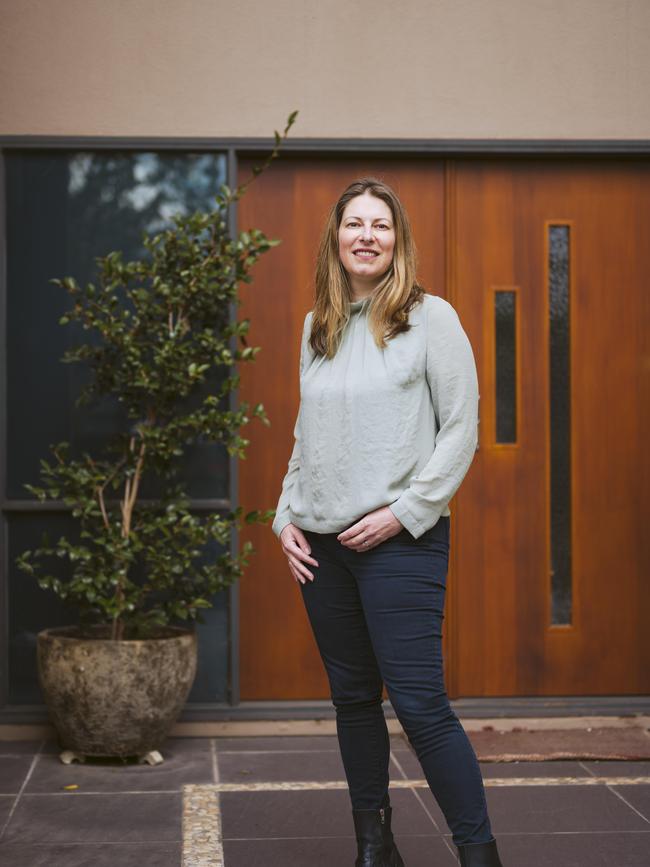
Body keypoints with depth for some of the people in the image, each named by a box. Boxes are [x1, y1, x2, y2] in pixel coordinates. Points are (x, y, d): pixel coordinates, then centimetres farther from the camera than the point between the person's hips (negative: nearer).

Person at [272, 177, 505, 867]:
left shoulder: (430, 317, -2)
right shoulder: (316, 327, 13)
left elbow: (460, 430, -6)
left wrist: (403, 512, -13)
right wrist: (286, 516, 7)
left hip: (401, 543, -5)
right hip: (321, 545, 6)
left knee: (418, 701, -9)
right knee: (352, 698, 11)